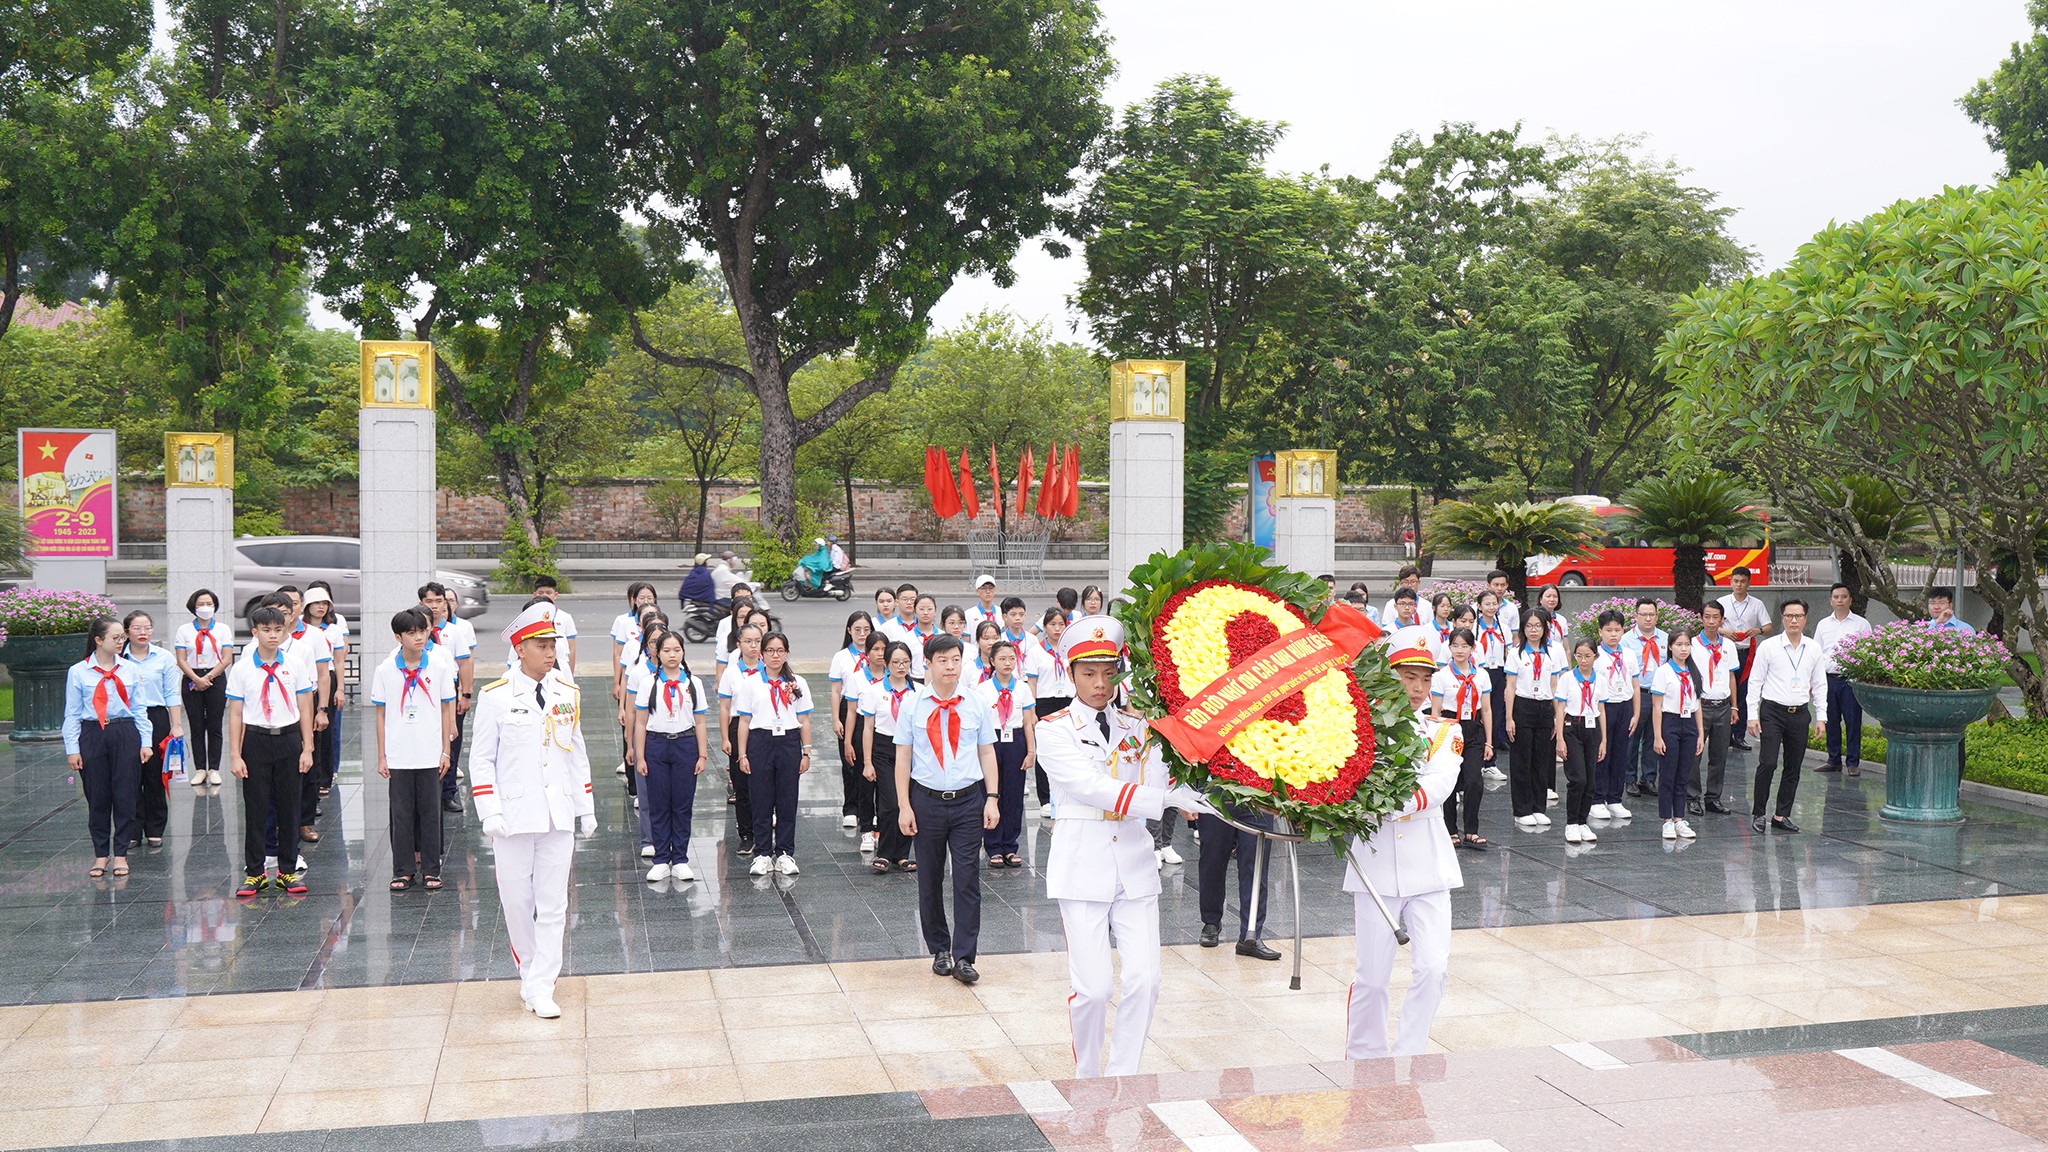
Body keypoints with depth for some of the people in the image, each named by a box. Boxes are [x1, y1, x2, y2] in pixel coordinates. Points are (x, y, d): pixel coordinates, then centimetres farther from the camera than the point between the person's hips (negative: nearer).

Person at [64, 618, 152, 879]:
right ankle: (101, 854, 19)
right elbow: (72, 713, 2)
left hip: (124, 734, 2)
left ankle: (120, 853, 14)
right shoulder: (78, 672, 0)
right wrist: (72, 749, -2)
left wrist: (145, 742, 5)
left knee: (125, 795, 3)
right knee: (97, 798, 6)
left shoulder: (129, 670, 6)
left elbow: (139, 708, 9)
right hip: (92, 737, -1)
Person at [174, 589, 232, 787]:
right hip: (192, 680, 0)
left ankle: (213, 769, 4)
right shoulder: (184, 630, 6)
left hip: (216, 679, 0)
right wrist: (197, 679, -12)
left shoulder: (223, 629, 7)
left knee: (214, 726, 0)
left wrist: (208, 677, -10)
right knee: (196, 727, 1)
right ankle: (200, 769, 5)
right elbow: (181, 660, 0)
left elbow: (227, 659, -1)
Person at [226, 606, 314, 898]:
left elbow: (305, 709, 4)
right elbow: (235, 714, 1)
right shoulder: (241, 669, 0)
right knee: (255, 808, 3)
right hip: (256, 741, -1)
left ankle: (287, 871, 15)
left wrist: (307, 748, 0)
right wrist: (235, 755, -4)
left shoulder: (296, 665, 2)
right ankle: (255, 872, 13)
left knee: (289, 807, 5)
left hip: (289, 740, 1)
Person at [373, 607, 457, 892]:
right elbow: (380, 715, 4)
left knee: (430, 812, 6)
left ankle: (430, 870, 15)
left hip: (430, 755, 0)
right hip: (398, 756, 0)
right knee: (401, 813, 6)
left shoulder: (439, 667, 0)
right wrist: (381, 757, 2)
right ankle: (403, 871, 16)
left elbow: (445, 710, 5)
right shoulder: (385, 671, 0)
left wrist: (445, 751, 3)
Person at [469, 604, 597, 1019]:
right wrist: (490, 813, -9)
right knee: (516, 901, 5)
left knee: (553, 905, 0)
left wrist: (587, 809, 12)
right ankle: (529, 972, 25)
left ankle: (541, 988, 5)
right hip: (514, 816, -2)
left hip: (559, 817, 3)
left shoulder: (568, 694, 8)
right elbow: (481, 759, -1)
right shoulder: (496, 697, -3)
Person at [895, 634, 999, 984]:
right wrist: (904, 806, -3)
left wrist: (991, 798, 0)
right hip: (927, 800, 0)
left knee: (968, 879, -4)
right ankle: (939, 951, 24)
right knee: (929, 880, 9)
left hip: (968, 800, 0)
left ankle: (963, 956, 2)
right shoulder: (913, 706, 0)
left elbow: (987, 753, 8)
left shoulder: (976, 705, 3)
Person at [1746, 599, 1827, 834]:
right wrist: (1752, 715, -6)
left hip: (1800, 713, 4)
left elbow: (1819, 684, 13)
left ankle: (1782, 815, 16)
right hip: (1772, 711, -4)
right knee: (1768, 764, -11)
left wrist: (1821, 717, 8)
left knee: (1793, 768, 7)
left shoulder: (1813, 649, 7)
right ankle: (1758, 813, 1)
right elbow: (1755, 681, -1)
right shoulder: (1768, 646, -3)